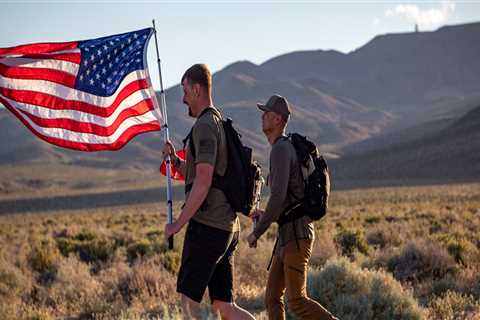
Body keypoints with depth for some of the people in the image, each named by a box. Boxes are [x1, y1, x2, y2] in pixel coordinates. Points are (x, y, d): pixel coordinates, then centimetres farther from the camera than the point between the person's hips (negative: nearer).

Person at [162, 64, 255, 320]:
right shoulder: (220, 124, 20)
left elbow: (203, 182, -21)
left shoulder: (204, 126, -12)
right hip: (227, 227, 9)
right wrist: (175, 160, 16)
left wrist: (178, 224, -15)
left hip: (206, 226, -9)